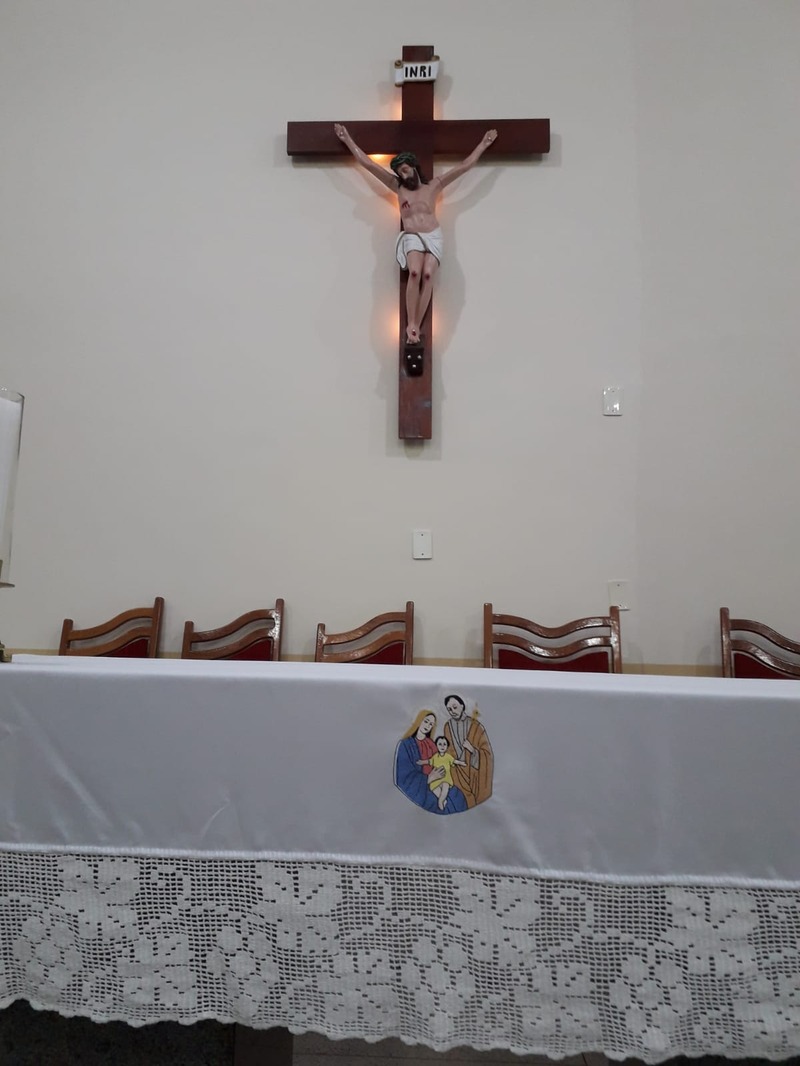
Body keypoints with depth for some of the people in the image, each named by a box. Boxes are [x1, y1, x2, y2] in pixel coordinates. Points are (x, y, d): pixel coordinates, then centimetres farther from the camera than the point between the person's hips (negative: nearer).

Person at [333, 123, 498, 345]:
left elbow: (464, 166, 17)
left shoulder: (434, 185, 13)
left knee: (428, 275, -25)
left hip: (433, 237, 1)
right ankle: (411, 324, -27)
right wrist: (348, 140, 15)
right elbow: (367, 163, 15)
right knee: (415, 273, -29)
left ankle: (416, 325, -27)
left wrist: (483, 144, 18)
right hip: (411, 237, -1)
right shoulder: (398, 186, 14)